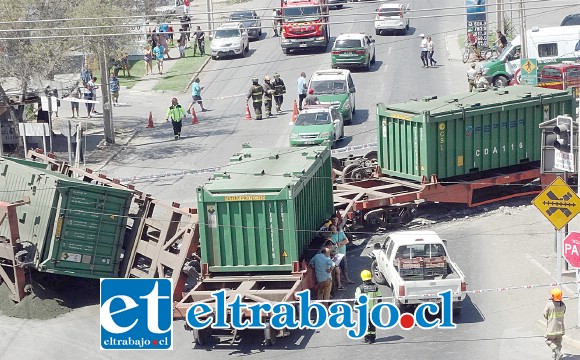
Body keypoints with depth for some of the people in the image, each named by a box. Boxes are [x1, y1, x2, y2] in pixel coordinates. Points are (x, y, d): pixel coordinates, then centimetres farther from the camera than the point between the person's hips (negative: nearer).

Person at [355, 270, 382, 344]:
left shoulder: (360, 288, -12)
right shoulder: (375, 287, -1)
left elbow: (357, 299, -9)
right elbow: (379, 298, 7)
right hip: (374, 309, 3)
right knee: (373, 323, 15)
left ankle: (367, 338, 3)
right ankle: (373, 337, 20)